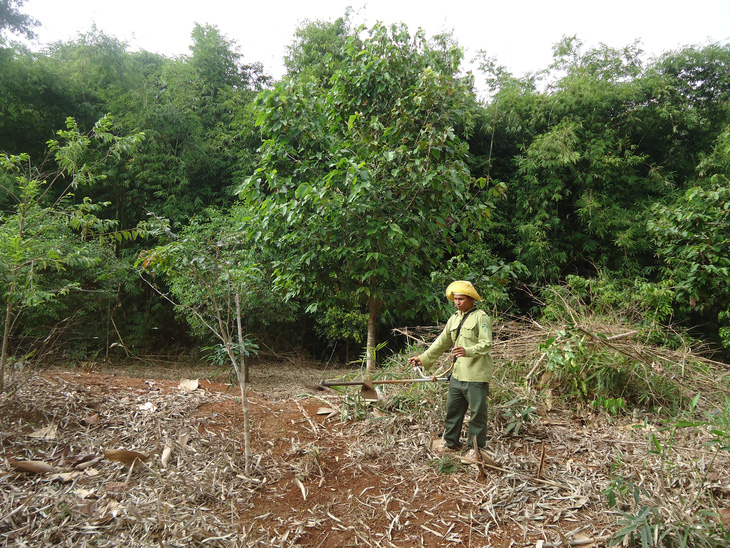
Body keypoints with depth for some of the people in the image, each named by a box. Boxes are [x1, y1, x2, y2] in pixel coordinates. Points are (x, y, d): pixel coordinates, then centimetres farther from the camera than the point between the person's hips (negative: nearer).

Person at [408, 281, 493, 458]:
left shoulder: (481, 317, -8)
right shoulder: (455, 318, 16)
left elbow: (486, 344, -18)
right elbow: (442, 342, 21)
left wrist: (467, 351, -35)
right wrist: (423, 358, 15)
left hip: (476, 374, -8)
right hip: (458, 373, 8)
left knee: (477, 412, 2)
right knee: (452, 408, 14)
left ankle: (476, 447, 16)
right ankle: (451, 442, 28)